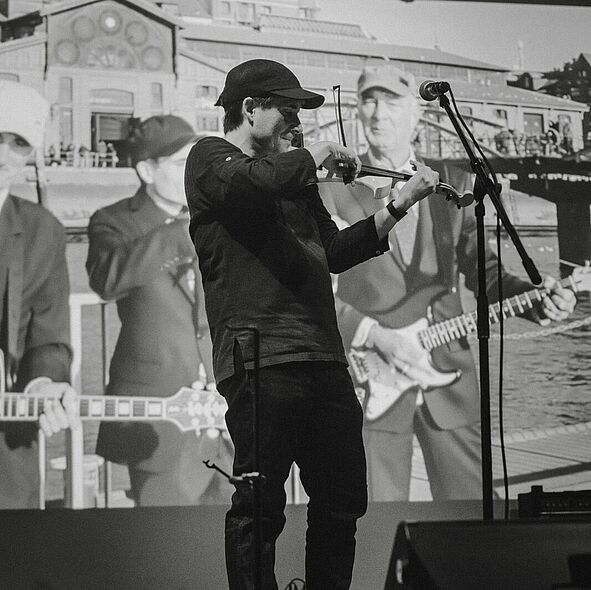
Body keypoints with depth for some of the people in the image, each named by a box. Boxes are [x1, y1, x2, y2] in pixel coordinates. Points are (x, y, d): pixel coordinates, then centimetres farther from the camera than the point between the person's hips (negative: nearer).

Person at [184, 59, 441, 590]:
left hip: (324, 358, 8)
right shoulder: (210, 157, 3)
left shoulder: (292, 176, 25)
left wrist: (398, 206, 18)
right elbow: (250, 183, -20)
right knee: (260, 506, -5)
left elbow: (334, 253, 26)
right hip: (260, 360, -8)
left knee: (344, 502, 9)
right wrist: (319, 154, -5)